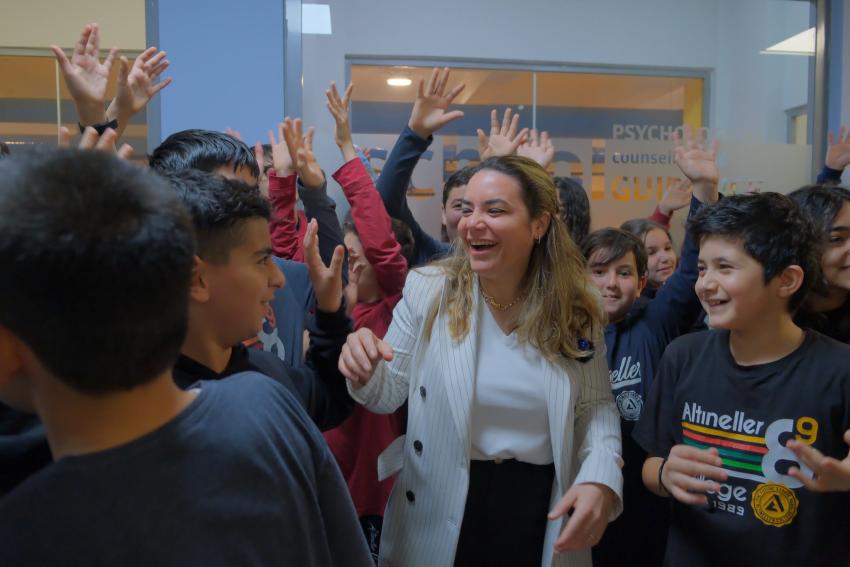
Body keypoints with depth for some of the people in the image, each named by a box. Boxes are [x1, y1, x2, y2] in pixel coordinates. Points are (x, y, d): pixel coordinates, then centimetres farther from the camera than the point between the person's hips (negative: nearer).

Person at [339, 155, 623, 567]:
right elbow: (390, 394, -4)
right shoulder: (428, 290, -12)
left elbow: (596, 406, 2)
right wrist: (367, 373, -26)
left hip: (541, 510, 2)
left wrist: (600, 479, -15)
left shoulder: (577, 312, -7)